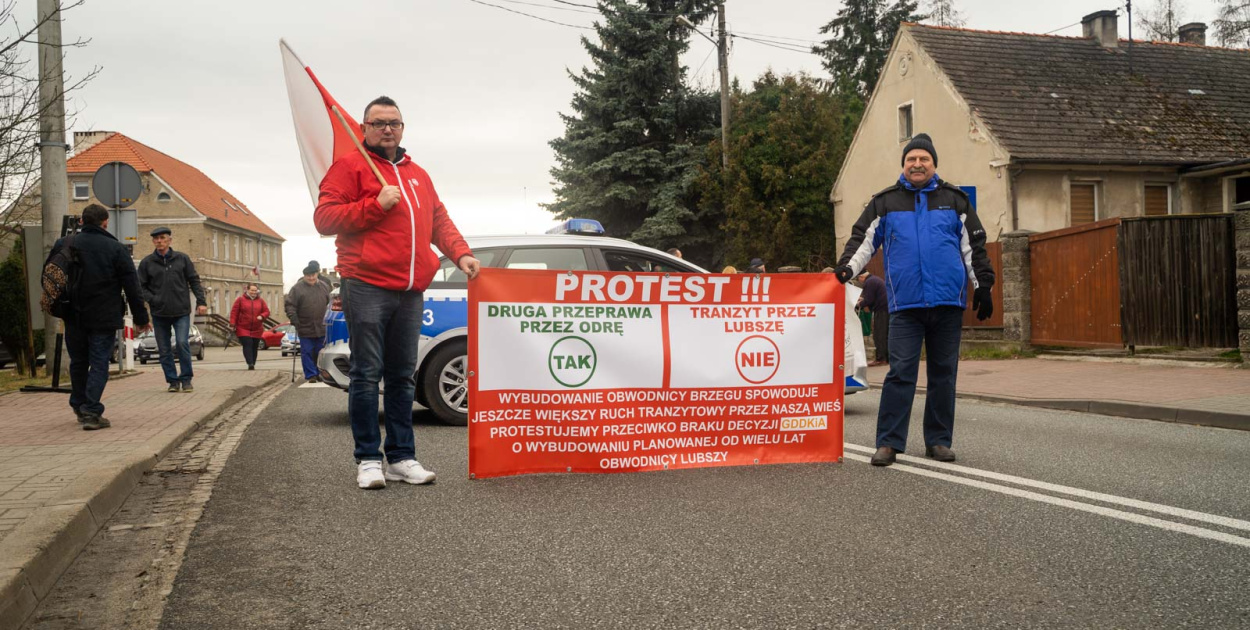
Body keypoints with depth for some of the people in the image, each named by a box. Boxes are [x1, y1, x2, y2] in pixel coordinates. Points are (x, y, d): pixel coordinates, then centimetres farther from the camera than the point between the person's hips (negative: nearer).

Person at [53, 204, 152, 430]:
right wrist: (141, 318, -1)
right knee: (99, 363, -1)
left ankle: (79, 407, 28)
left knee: (78, 362, 17)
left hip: (73, 317, 4)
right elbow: (132, 287, -6)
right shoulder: (116, 248, -6)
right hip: (104, 318, -4)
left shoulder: (64, 245, 4)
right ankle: (91, 412, -9)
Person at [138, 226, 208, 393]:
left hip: (181, 312, -1)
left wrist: (201, 301, 0)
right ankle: (173, 381, 16)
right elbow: (141, 286, 5)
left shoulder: (182, 259, 5)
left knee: (182, 343, -13)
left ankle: (186, 379, 1)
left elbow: (194, 281, 7)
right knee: (164, 350, 4)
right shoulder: (147, 262, 3)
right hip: (159, 314, 1)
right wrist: (152, 300, -10)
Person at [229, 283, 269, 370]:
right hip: (243, 329, -3)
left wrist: (262, 316, -12)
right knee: (247, 345, -16)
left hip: (257, 330, 3)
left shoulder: (261, 300, 10)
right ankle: (250, 364, -24)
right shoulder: (240, 299, 2)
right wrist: (232, 324, -8)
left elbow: (266, 311, 10)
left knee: (254, 347, 5)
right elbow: (234, 312, 1)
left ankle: (252, 364, 13)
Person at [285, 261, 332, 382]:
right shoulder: (297, 288, -5)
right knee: (307, 353, -1)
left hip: (321, 327, 3)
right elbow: (290, 305, -6)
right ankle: (310, 375, 3)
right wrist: (294, 320, -15)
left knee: (320, 353, 11)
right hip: (305, 328, -3)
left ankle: (320, 374, 22)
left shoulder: (324, 287, 6)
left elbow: (330, 303, 17)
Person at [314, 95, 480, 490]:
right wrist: (376, 205, -13)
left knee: (403, 376, 8)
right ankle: (368, 459, 4)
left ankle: (401, 457, 14)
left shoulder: (418, 175, 23)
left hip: (410, 291, 6)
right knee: (367, 374, -4)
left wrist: (460, 253, 4)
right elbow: (324, 217, -4)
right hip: (366, 287, -6)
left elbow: (440, 221, 21)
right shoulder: (349, 167, 4)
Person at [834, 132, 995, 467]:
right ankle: (888, 442, -2)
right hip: (906, 303, -2)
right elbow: (863, 239, 6)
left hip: (948, 303, 2)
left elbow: (974, 246, 13)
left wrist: (983, 286, 9)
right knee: (900, 372, -6)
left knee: (943, 373, 8)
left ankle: (938, 440, 17)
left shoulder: (955, 199, 11)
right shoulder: (885, 202, 9)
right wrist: (847, 267, -11)